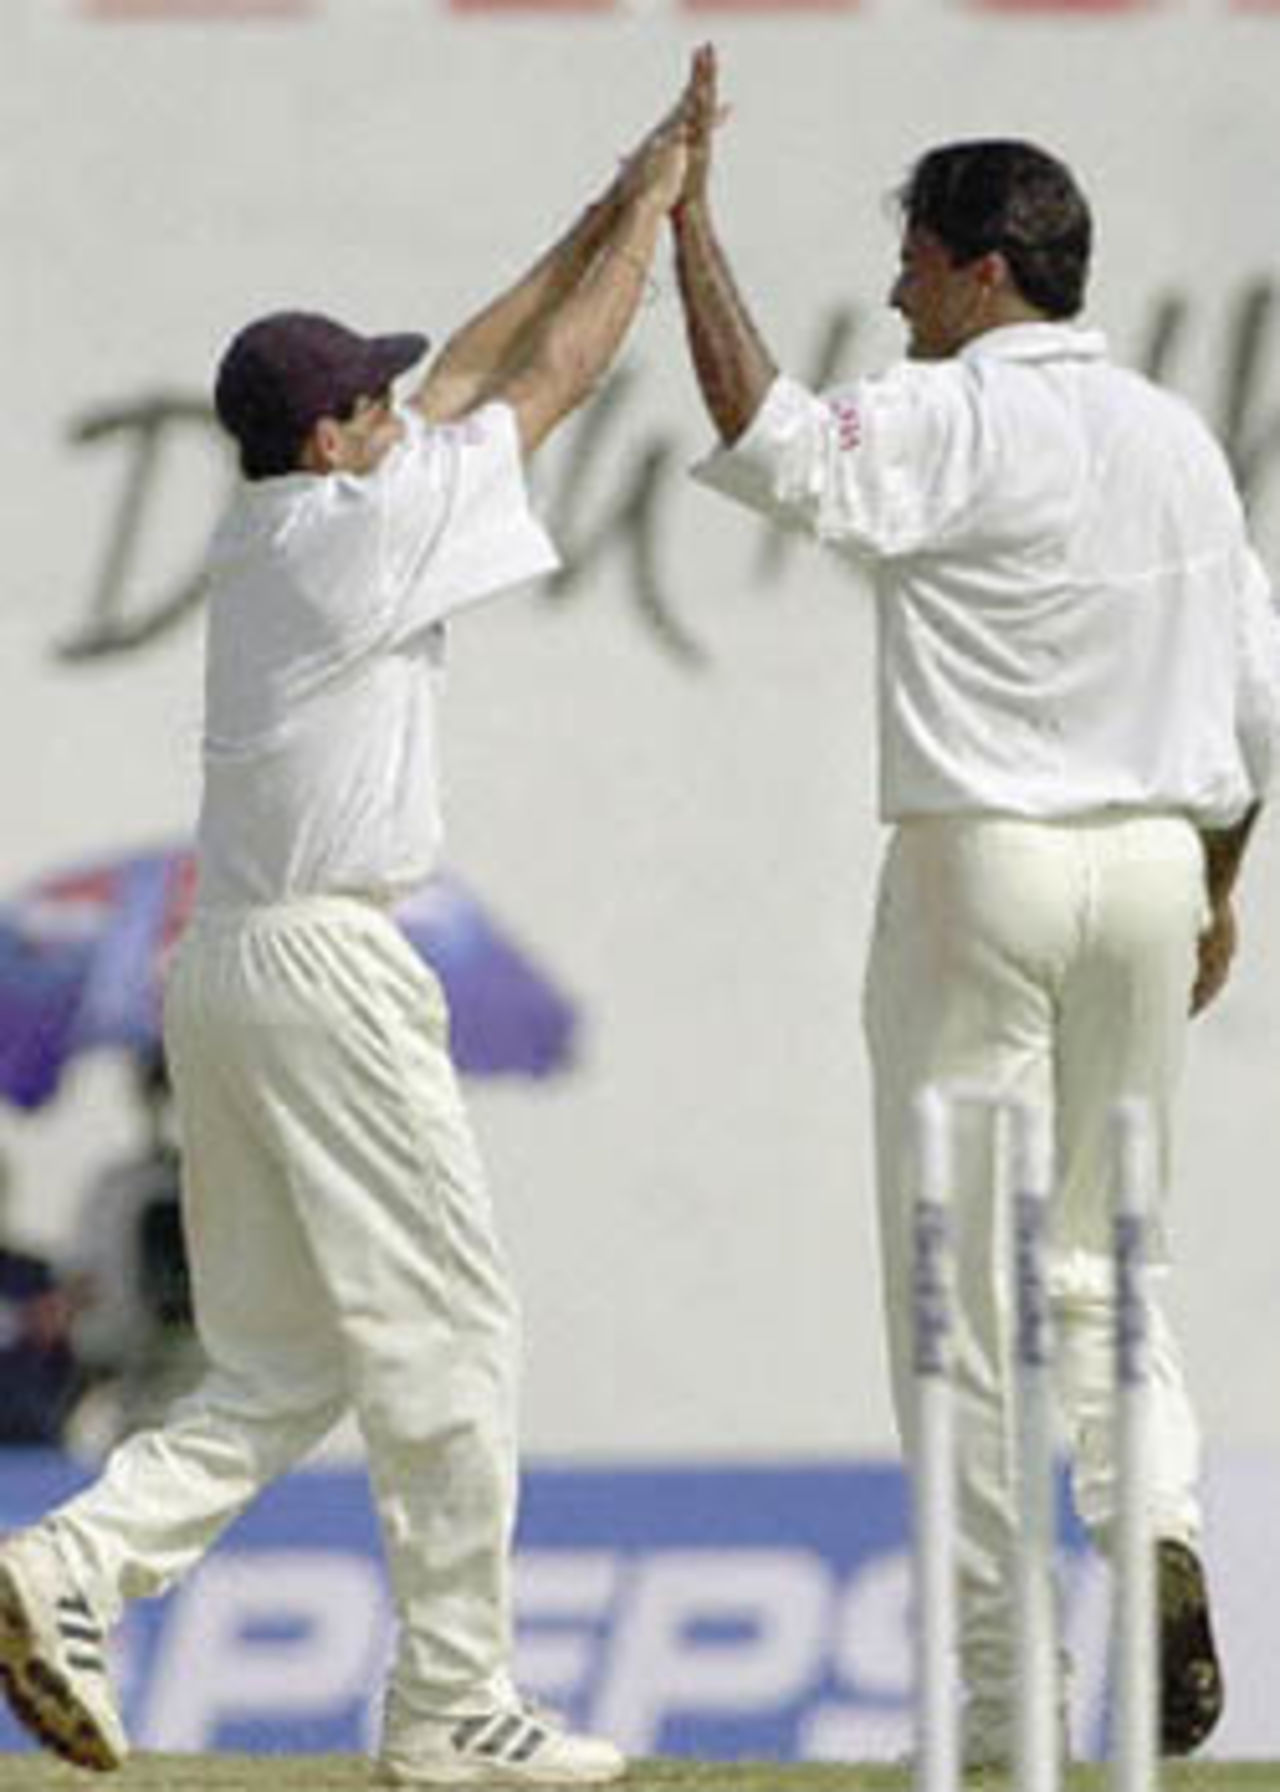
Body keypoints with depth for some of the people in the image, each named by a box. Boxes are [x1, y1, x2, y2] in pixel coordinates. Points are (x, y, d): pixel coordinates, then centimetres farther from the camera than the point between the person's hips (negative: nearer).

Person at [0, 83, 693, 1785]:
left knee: (284, 1361, 11)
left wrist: (606, 217, 25)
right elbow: (548, 382, -3)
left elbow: (468, 377, 23)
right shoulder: (357, 527, -10)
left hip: (225, 965, 9)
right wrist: (650, 213, 8)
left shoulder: (256, 534, 13)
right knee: (446, 1333, -1)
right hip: (325, 964, -9)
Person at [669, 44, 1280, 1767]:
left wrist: (691, 217, -19)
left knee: (963, 1279, 0)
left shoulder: (954, 426, -10)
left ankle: (997, 1688, -2)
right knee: (1102, 1253, 17)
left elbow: (766, 437, -26)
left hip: (982, 860, -6)